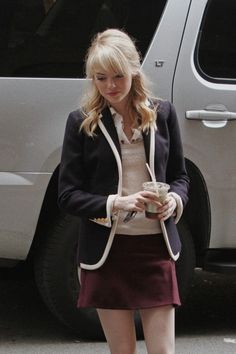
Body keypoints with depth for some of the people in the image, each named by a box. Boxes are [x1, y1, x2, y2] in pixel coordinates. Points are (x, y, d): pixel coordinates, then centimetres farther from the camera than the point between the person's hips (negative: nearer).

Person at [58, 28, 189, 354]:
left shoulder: (162, 113, 3)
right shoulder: (82, 122, -3)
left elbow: (179, 176, 12)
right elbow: (67, 195, -4)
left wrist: (175, 200, -11)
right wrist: (117, 203, -19)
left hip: (156, 248, 1)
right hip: (107, 251, -1)